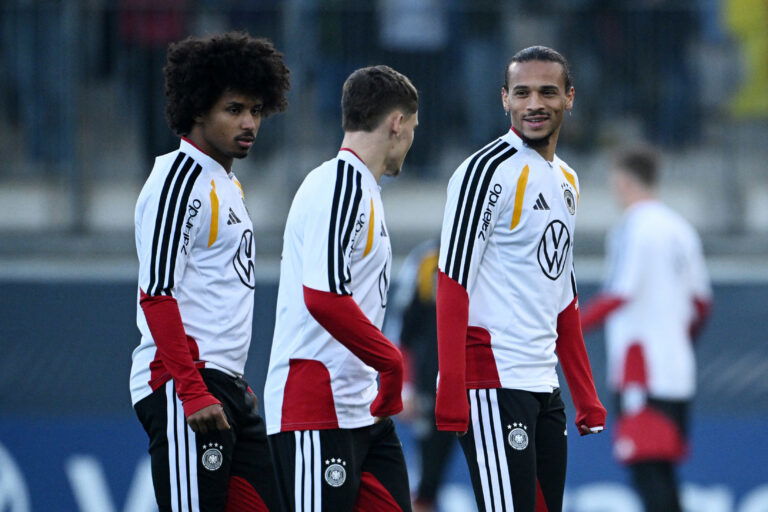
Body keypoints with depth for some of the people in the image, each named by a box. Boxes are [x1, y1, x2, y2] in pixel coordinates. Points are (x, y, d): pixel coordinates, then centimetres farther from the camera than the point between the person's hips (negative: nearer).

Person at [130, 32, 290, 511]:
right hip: (184, 387, -10)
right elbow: (157, 296, -16)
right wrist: (193, 393, -21)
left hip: (226, 385, 10)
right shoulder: (179, 179, -10)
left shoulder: (228, 183, 19)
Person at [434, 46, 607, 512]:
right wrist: (451, 394, -21)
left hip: (544, 386, 8)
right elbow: (453, 286, -13)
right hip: (493, 384, -8)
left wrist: (587, 397, 19)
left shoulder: (567, 181, 18)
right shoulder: (488, 171, -8)